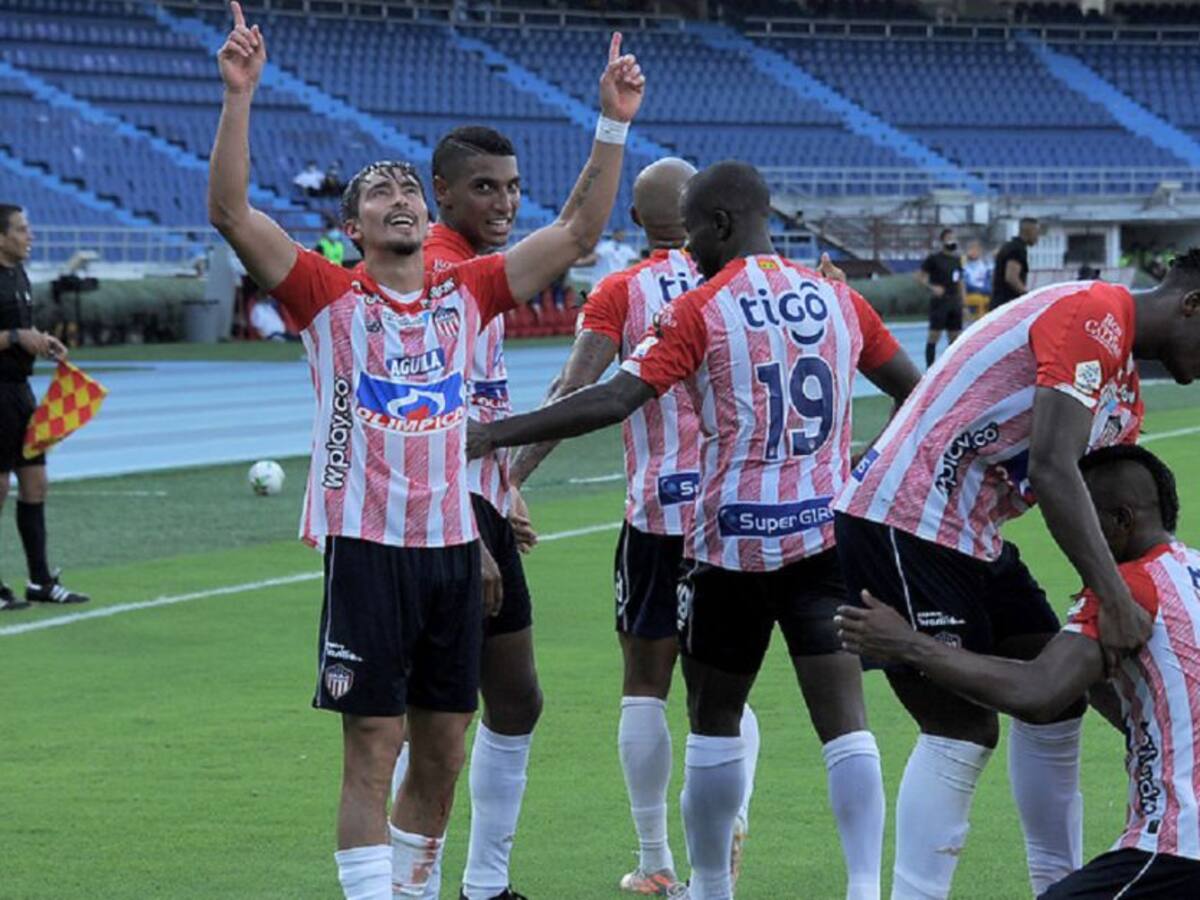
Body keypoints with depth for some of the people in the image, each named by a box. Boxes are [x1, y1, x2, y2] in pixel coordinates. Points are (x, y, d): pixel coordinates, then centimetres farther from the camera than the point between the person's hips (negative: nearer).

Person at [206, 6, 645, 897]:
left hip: (454, 546, 4)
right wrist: (240, 96, -22)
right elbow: (231, 212, -12)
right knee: (373, 749, -5)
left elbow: (579, 231, 7)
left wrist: (613, 124, -2)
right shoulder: (330, 296, -1)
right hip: (366, 547, -4)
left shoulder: (468, 292, 9)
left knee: (442, 752, 10)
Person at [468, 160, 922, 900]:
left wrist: (495, 435, -14)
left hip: (732, 541, -3)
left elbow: (612, 401, -16)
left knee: (715, 720, 12)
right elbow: (916, 393, 17)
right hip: (823, 534, 3)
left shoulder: (699, 310, -7)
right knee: (844, 718, -2)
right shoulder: (837, 301, 6)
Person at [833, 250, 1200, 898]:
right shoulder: (1091, 315, -17)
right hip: (903, 522, -11)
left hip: (973, 540, 11)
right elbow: (1053, 470, -27)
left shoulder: (1125, 395, 15)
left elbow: (1114, 518, 17)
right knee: (963, 730, -13)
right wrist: (1115, 601, -30)